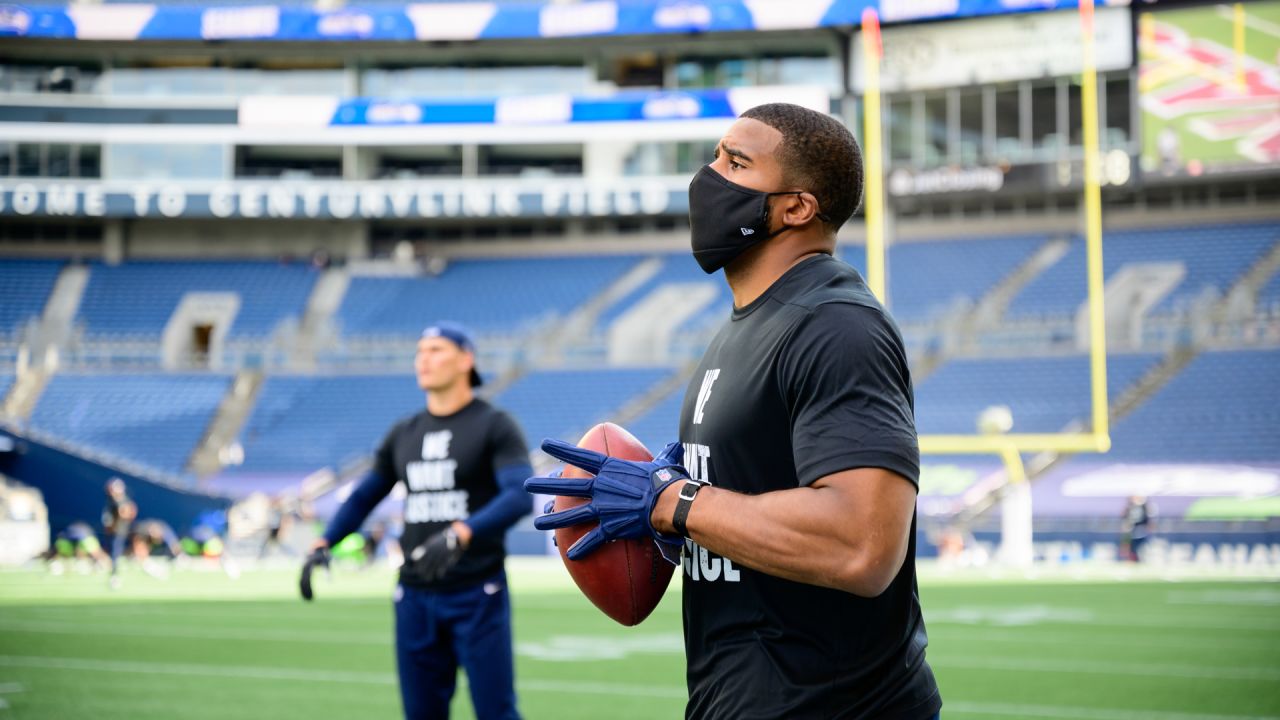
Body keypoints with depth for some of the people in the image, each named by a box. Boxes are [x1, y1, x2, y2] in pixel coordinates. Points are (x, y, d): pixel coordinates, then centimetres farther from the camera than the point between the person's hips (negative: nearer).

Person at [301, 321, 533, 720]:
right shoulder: (404, 433, 14)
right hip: (415, 597, 6)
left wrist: (460, 534, -34)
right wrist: (323, 544, 3)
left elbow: (520, 497, -19)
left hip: (478, 595, -6)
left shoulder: (495, 426, -5)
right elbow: (363, 496, 21)